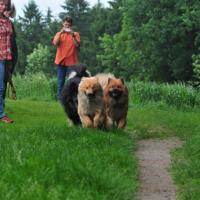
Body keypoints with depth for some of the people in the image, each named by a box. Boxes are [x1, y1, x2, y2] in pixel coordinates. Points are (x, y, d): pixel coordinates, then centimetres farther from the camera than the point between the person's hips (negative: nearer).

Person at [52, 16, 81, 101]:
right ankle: (60, 98, 6)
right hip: (61, 61, 1)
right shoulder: (59, 34, 11)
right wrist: (60, 33, -14)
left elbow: (77, 45, -7)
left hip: (71, 62, -1)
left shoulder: (75, 34, 8)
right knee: (61, 81, 3)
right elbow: (55, 43, -7)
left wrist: (73, 35, -16)